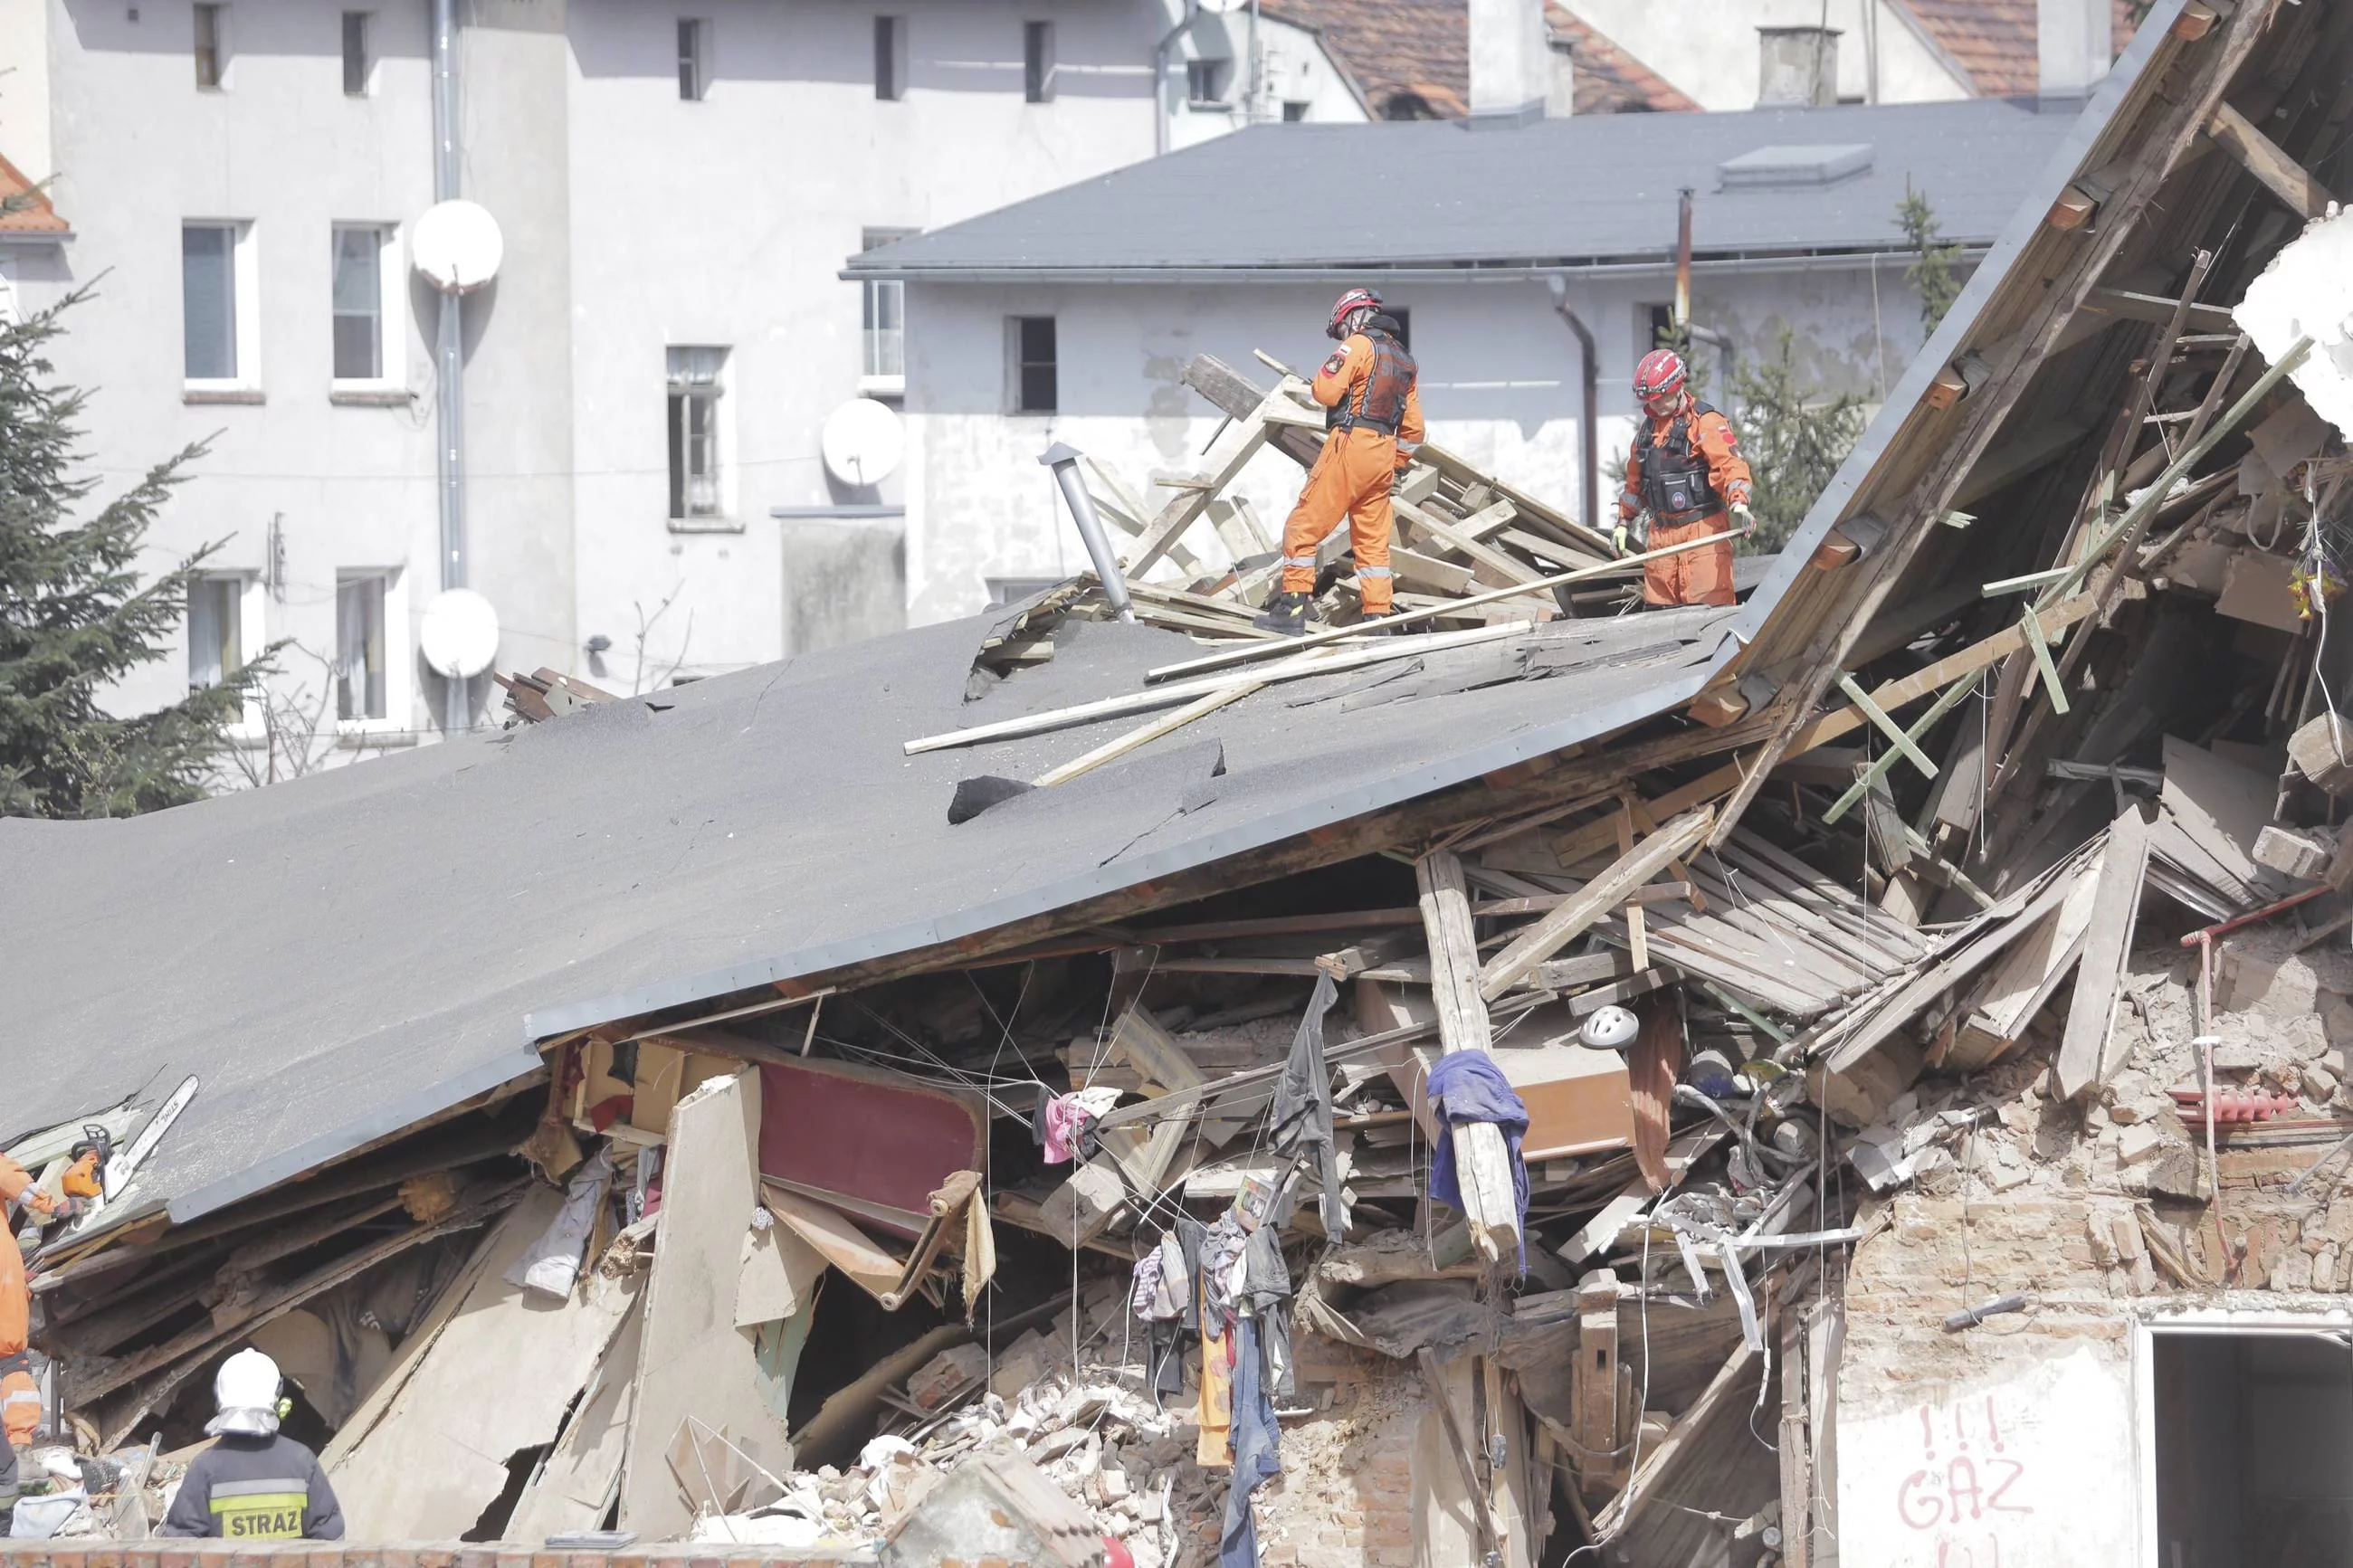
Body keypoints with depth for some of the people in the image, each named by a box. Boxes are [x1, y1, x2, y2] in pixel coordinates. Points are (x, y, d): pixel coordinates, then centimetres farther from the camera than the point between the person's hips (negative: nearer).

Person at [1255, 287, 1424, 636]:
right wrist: (1397, 466, 26)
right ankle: (1378, 616, 6)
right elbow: (1413, 427, 20)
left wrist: (1326, 372, 7)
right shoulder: (1404, 360, 18)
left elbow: (1326, 391, -14)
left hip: (1350, 445, -7)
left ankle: (1291, 609, -6)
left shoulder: (1359, 345, -6)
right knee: (1373, 540, 10)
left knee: (1303, 528, -2)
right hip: (1384, 452, 7)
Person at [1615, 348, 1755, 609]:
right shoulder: (1648, 429, 18)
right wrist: (1623, 521, 30)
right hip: (1660, 535, 7)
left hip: (1701, 531, -7)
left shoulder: (1706, 422, -6)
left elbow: (1730, 464, -20)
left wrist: (1738, 502, -36)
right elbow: (1635, 480, 29)